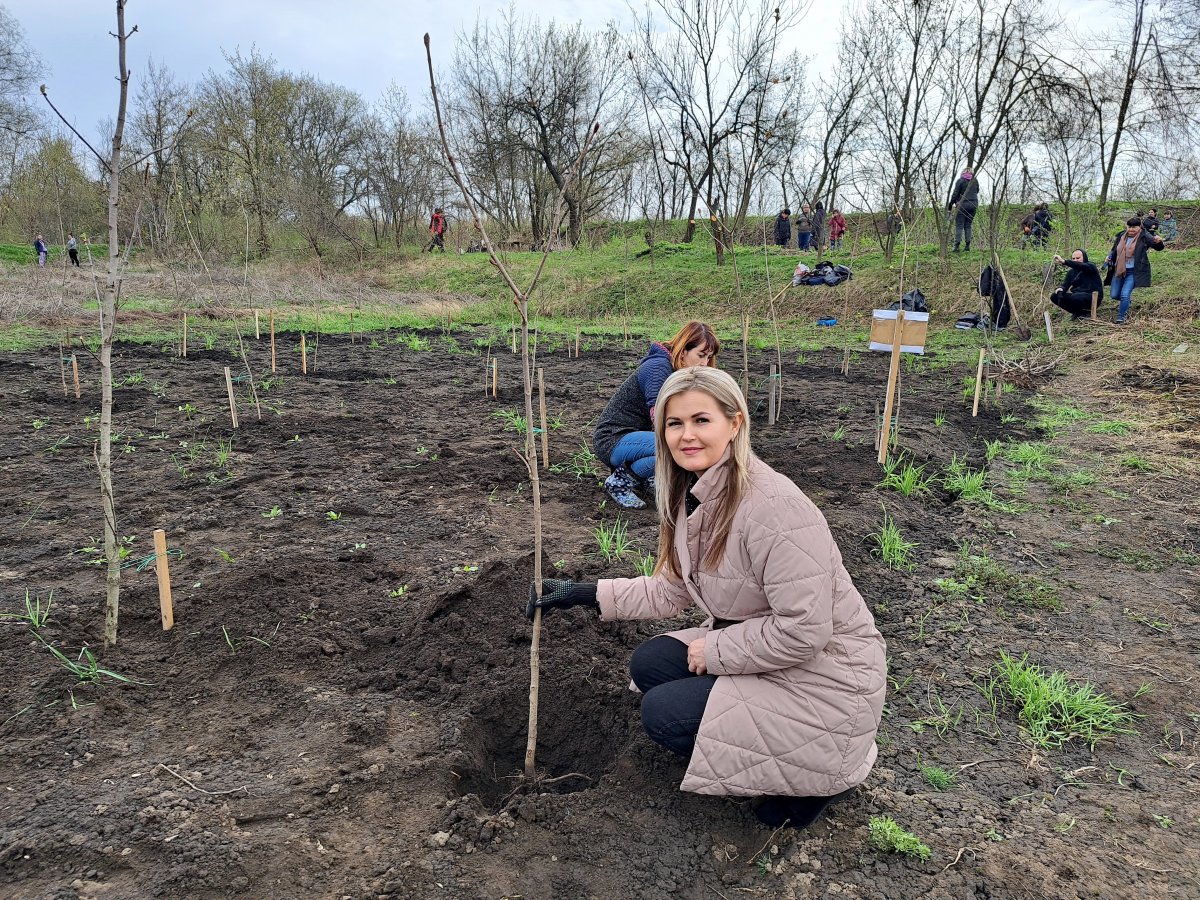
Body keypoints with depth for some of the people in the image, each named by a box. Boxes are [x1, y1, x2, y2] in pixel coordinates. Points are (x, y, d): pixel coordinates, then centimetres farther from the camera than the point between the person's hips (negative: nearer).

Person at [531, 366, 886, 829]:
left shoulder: (773, 506, -29)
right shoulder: (692, 496, -1)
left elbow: (803, 630, -28)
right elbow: (672, 590, 8)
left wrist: (714, 650, -16)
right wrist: (583, 594, 3)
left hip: (824, 674, -9)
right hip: (757, 645, 9)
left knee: (663, 713, -11)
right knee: (648, 665, 3)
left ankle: (825, 769, 3)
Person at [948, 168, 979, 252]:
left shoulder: (960, 180, -4)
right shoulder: (975, 180, 10)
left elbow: (955, 194, -5)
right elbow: (977, 191, 21)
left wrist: (950, 204, 2)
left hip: (963, 205, -5)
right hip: (974, 204, 5)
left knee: (959, 226, -4)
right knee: (968, 225, 10)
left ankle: (956, 246, -11)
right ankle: (968, 246, 5)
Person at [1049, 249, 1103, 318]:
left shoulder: (1090, 266, -6)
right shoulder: (1071, 271, 13)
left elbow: (1080, 266, -29)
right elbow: (1065, 285, 7)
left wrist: (1064, 261, -44)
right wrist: (1061, 289, -20)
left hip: (1092, 297, -7)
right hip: (1076, 296, 7)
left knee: (1075, 297, -37)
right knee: (1054, 296, -9)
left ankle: (1085, 312, -5)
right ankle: (1078, 312, -1)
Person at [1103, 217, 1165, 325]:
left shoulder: (1144, 238, -8)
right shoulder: (1121, 236, 6)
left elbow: (1158, 247, -15)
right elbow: (1114, 250, 20)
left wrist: (1158, 242, -38)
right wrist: (1109, 258, 0)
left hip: (1133, 272, -5)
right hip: (1118, 270, 5)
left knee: (1124, 295, -15)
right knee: (1114, 295, 10)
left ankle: (1121, 318, 0)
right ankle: (1127, 300, 43)